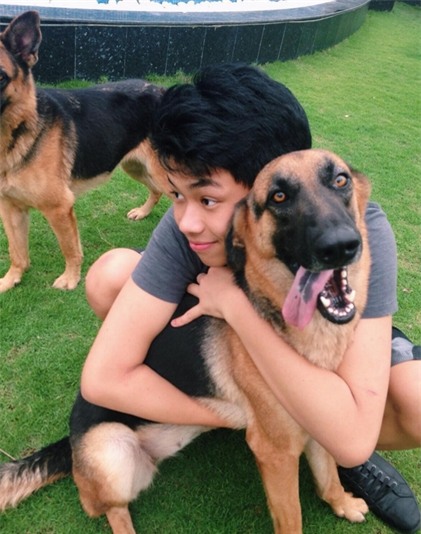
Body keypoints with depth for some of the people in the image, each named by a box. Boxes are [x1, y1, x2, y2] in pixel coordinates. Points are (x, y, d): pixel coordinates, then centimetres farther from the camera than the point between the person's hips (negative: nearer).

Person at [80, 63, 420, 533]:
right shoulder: (185, 229, -32)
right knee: (112, 272, -19)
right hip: (224, 334, 2)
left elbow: (353, 438, -42)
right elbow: (103, 378, -30)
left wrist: (237, 303, -42)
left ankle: (330, 447, 2)